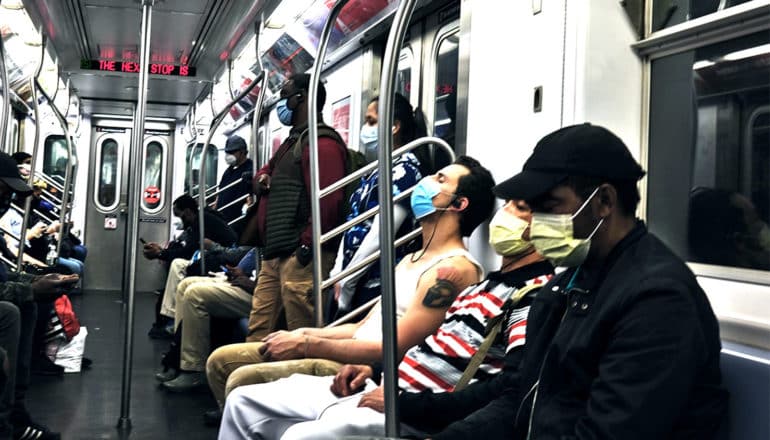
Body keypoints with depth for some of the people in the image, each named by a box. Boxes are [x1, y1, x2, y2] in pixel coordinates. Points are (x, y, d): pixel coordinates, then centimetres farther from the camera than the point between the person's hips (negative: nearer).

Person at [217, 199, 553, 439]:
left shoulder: (535, 293, -12)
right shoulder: (493, 280, 18)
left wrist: (406, 405, -21)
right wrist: (374, 367, 8)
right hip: (385, 385, 10)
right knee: (244, 402, 9)